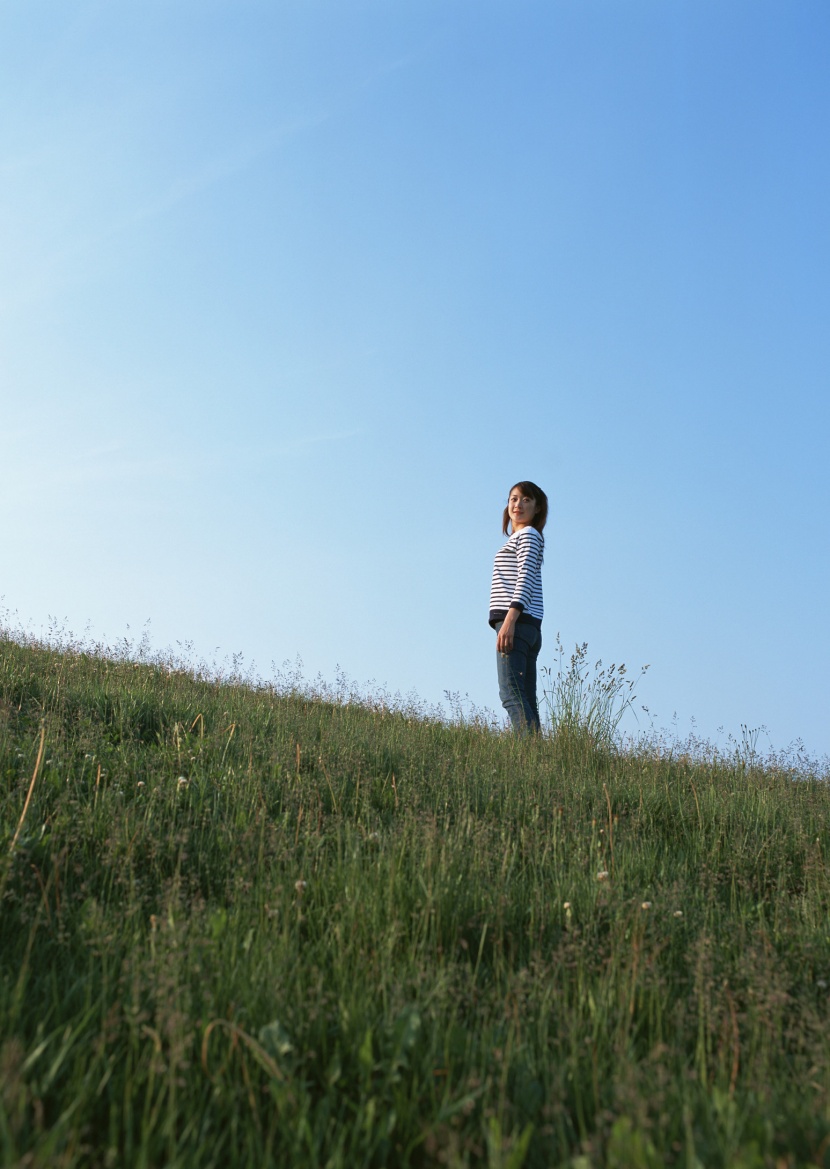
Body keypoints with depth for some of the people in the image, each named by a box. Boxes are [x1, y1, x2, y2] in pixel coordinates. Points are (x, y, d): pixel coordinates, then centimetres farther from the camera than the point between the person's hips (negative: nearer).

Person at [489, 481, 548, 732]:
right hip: (528, 626, 10)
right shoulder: (522, 538, 29)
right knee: (525, 699, 3)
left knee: (511, 693, -19)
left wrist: (510, 619, -23)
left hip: (518, 621, -10)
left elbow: (525, 578, -13)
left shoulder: (528, 534, 1)